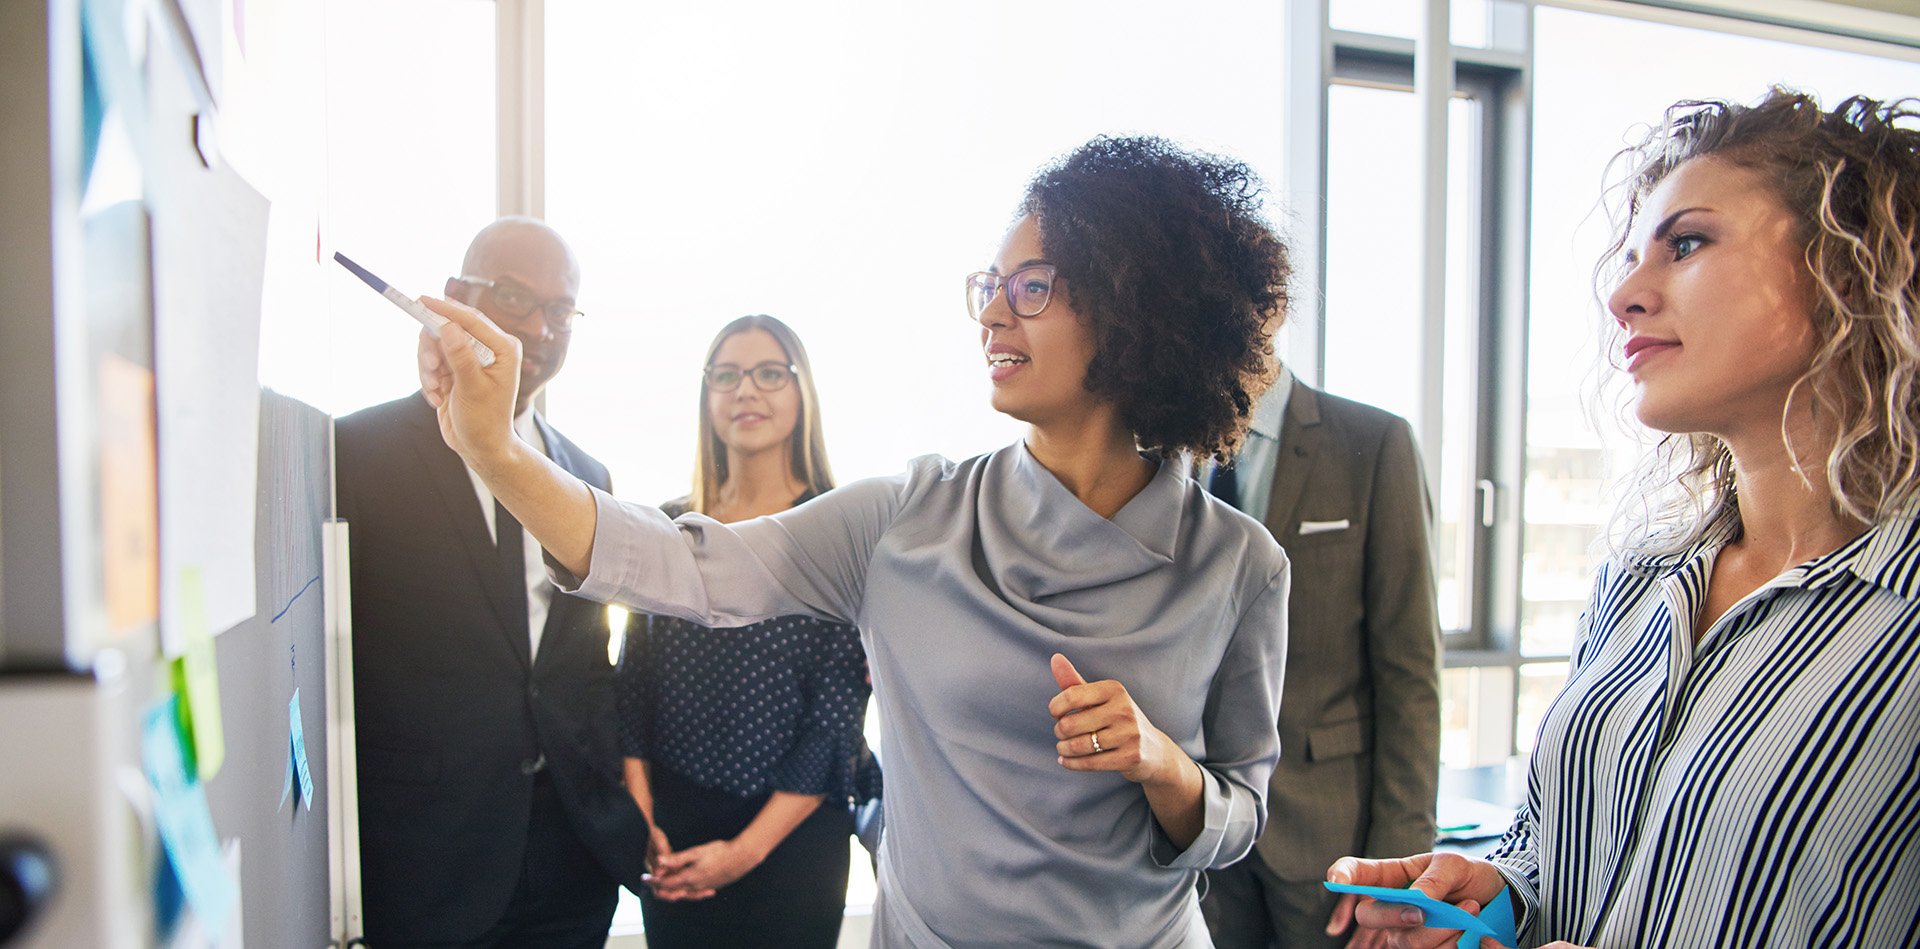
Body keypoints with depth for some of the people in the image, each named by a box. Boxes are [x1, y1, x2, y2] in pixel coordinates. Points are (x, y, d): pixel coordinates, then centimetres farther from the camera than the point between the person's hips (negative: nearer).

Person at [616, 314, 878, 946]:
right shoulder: (668, 527, 2)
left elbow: (839, 711, -11)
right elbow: (632, 681, 5)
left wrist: (747, 848, -11)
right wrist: (640, 817, -5)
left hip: (790, 835, -3)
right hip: (668, 829, 3)